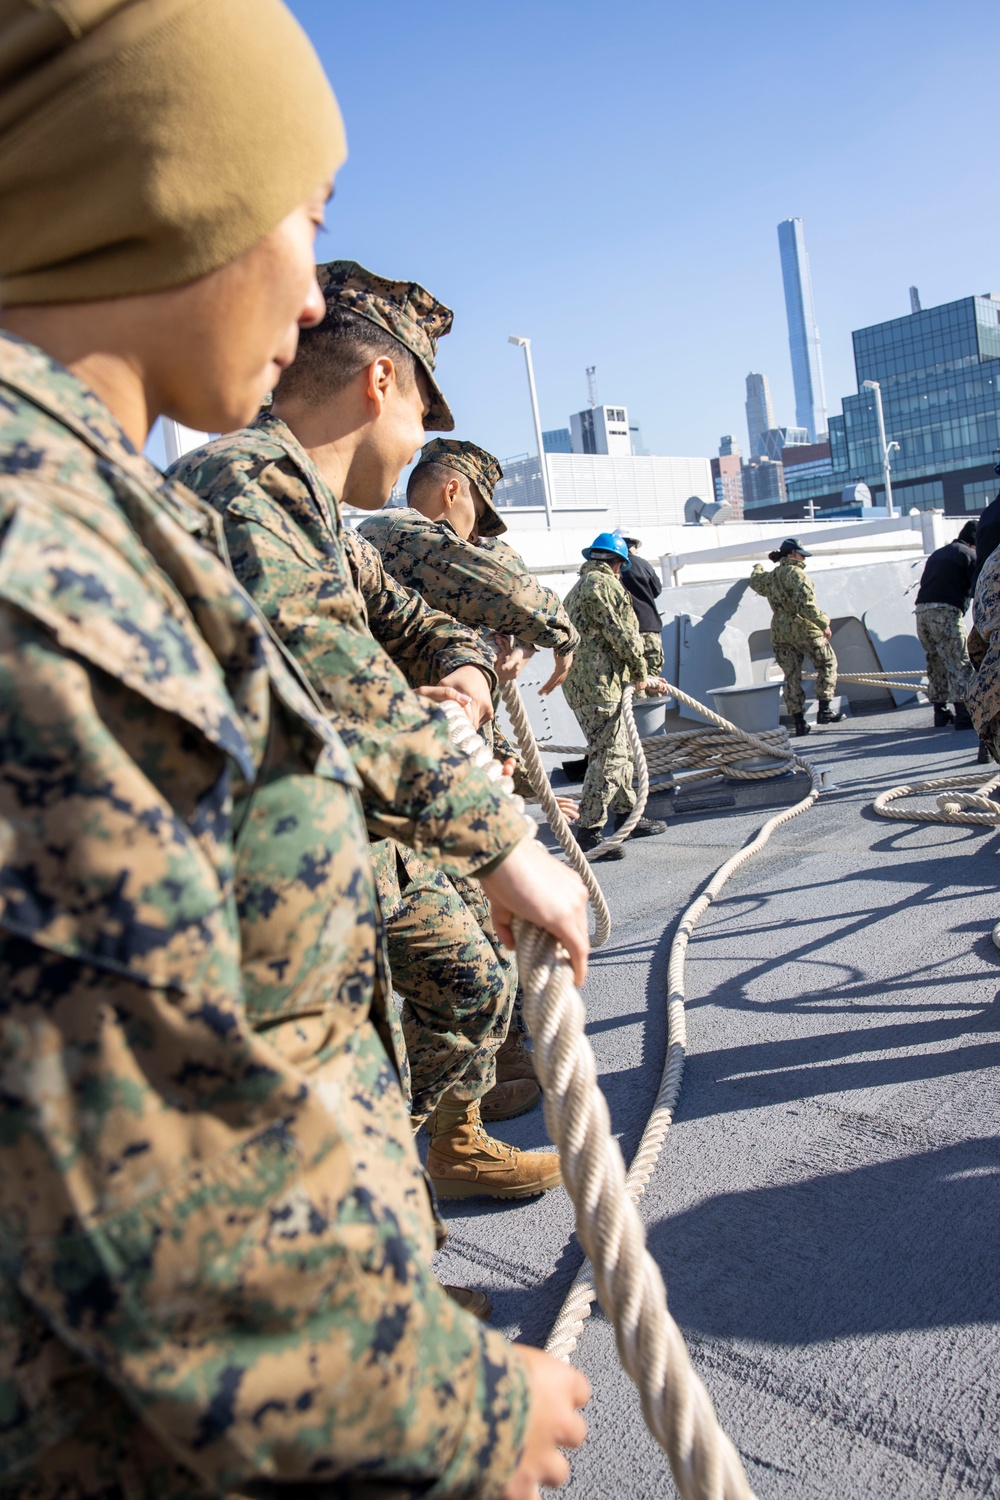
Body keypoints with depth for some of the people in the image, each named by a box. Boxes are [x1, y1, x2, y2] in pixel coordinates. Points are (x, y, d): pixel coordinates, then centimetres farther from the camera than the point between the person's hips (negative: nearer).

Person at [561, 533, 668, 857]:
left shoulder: (578, 587, 25)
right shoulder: (602, 583, -8)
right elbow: (622, 635, -14)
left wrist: (639, 677, 24)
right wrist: (640, 675, 0)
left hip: (582, 682, 11)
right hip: (598, 684, -11)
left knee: (622, 750, 19)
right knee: (608, 757, -10)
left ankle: (626, 815, 28)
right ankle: (589, 830, -10)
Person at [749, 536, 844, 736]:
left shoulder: (769, 578, 13)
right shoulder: (796, 573, -9)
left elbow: (755, 581, 37)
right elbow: (806, 603, -20)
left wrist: (757, 569, 58)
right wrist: (823, 623, -18)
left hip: (779, 633, 7)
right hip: (803, 629, -6)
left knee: (791, 676, 7)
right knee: (827, 664, 9)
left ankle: (799, 722, 5)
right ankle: (824, 710, 4)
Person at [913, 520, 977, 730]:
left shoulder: (937, 554, 25)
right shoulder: (971, 555, 3)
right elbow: (978, 590, -4)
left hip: (921, 611, 7)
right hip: (945, 612, -7)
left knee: (936, 663, 15)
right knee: (959, 663, -6)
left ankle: (941, 712, 19)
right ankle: (964, 714, -12)